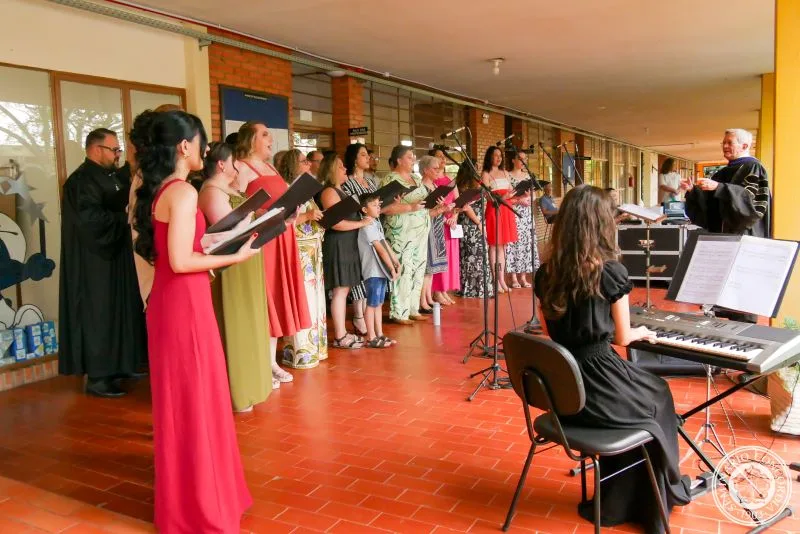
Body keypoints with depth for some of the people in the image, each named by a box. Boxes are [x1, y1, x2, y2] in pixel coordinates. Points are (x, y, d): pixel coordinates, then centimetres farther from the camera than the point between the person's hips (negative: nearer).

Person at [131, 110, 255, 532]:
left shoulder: (156, 190, 10)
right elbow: (181, 261, -23)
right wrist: (236, 256, -13)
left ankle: (181, 497, 36)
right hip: (185, 304, -9)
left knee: (178, 402, 19)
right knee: (197, 403, 3)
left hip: (166, 302, 9)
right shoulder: (183, 192, -18)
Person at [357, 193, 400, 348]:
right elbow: (381, 250, -19)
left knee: (379, 304, 14)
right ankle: (371, 338, 6)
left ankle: (379, 335, 22)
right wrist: (392, 269, -18)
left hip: (381, 270, 9)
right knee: (372, 305, -1)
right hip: (373, 271, -9)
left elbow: (385, 244, 14)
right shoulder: (367, 226, -16)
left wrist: (396, 262, 7)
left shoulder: (376, 223, 13)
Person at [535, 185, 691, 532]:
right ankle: (659, 493, 45)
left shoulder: (546, 273, 0)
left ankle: (616, 503, 38)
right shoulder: (611, 272, -15)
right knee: (657, 394, 26)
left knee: (640, 388, 31)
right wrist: (642, 332, 20)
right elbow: (621, 338, -4)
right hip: (598, 390, -5)